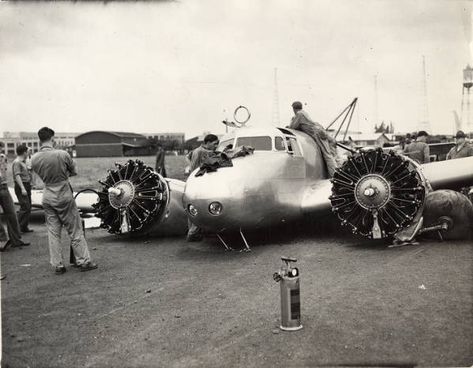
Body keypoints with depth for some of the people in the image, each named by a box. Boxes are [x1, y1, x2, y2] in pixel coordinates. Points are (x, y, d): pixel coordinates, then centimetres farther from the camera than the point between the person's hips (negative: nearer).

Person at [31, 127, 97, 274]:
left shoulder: (34, 159, -4)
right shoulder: (62, 154, -16)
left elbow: (42, 176, 8)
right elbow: (74, 172, -1)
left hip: (47, 197, 4)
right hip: (64, 197, -4)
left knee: (53, 233, 11)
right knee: (75, 231, 6)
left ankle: (58, 265, 15)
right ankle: (84, 262, 12)